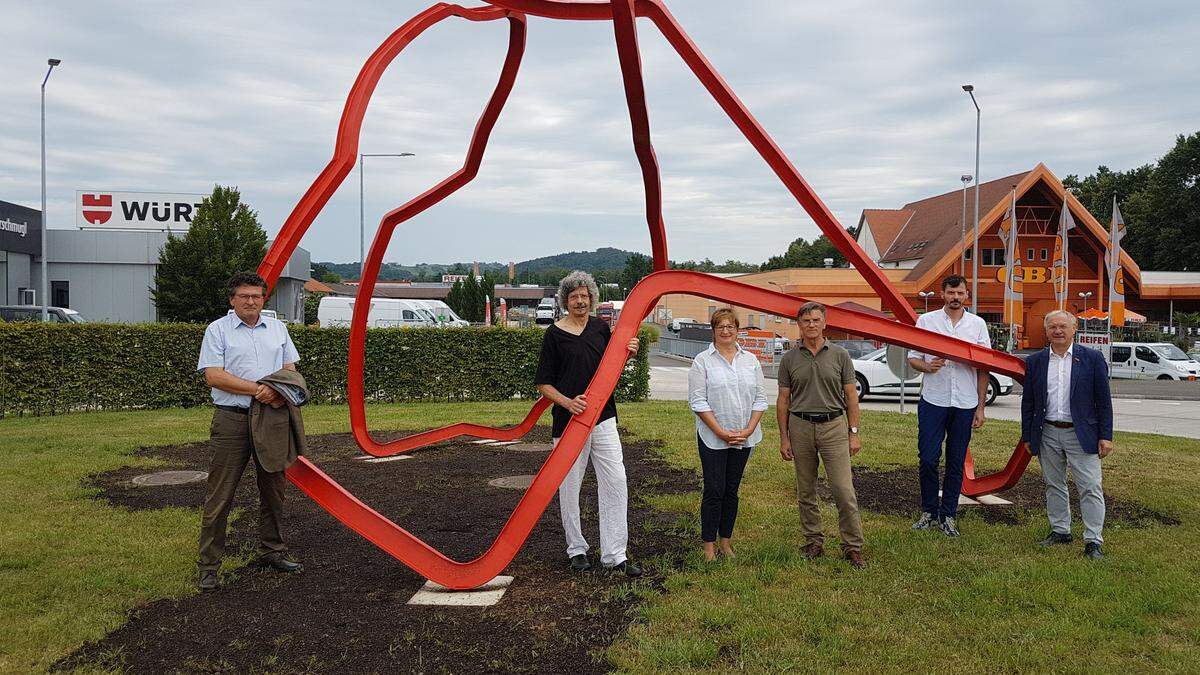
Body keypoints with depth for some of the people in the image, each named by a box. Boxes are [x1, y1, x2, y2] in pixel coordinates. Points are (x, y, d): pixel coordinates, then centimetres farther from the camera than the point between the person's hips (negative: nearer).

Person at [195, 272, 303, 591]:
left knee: (273, 489, 13)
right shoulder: (218, 330, -1)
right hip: (232, 420, -5)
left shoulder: (277, 328, 13)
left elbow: (290, 368, 13)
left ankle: (272, 552, 28)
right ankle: (208, 567, 6)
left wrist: (281, 392, -8)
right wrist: (256, 389, -20)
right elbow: (213, 375, -11)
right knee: (220, 495, -2)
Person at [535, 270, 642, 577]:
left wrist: (626, 353, 0)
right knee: (569, 488, 6)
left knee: (616, 483, -1)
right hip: (569, 421, -4)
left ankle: (614, 555, 5)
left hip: (603, 418, 4)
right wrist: (568, 402, -19)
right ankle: (576, 549, 23)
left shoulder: (601, 327, 9)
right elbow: (543, 383, -3)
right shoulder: (554, 334, -4)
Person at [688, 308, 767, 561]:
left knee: (731, 490, 11)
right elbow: (697, 401, -8)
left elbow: (760, 399, 7)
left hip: (744, 438, 4)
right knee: (714, 491, -2)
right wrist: (721, 431, -14)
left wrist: (748, 430, -6)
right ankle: (709, 545, 7)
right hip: (712, 438, -3)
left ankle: (726, 541, 21)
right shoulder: (703, 360, -3)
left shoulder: (750, 360, 8)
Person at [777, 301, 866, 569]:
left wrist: (853, 433, -2)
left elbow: (851, 396, 3)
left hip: (834, 426, -1)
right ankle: (814, 543, 22)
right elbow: (783, 400, 5)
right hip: (801, 427, 2)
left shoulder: (840, 355, 1)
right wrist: (784, 438, 1)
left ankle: (852, 547, 6)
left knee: (844, 491, -5)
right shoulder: (790, 359, 3)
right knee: (806, 492, 9)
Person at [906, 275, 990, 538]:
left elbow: (984, 368, 8)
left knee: (957, 463, 7)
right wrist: (927, 366, -19)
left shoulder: (977, 324, 7)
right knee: (928, 459, -2)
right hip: (933, 401, -1)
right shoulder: (926, 321, 3)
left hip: (965, 404, 1)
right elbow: (912, 358, 5)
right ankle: (929, 512, 14)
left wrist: (981, 407, 3)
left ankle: (948, 516, 17)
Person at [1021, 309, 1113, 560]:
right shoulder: (1035, 361, 5)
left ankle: (1093, 541, 2)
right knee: (1054, 485, 13)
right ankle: (1060, 530, 26)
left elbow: (1104, 399, -1)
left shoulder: (1092, 358, -1)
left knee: (1090, 488, -3)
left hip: (1081, 434, -3)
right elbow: (1028, 402, 9)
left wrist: (1106, 436, -5)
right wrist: (1027, 436, 7)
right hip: (1048, 434, 3)